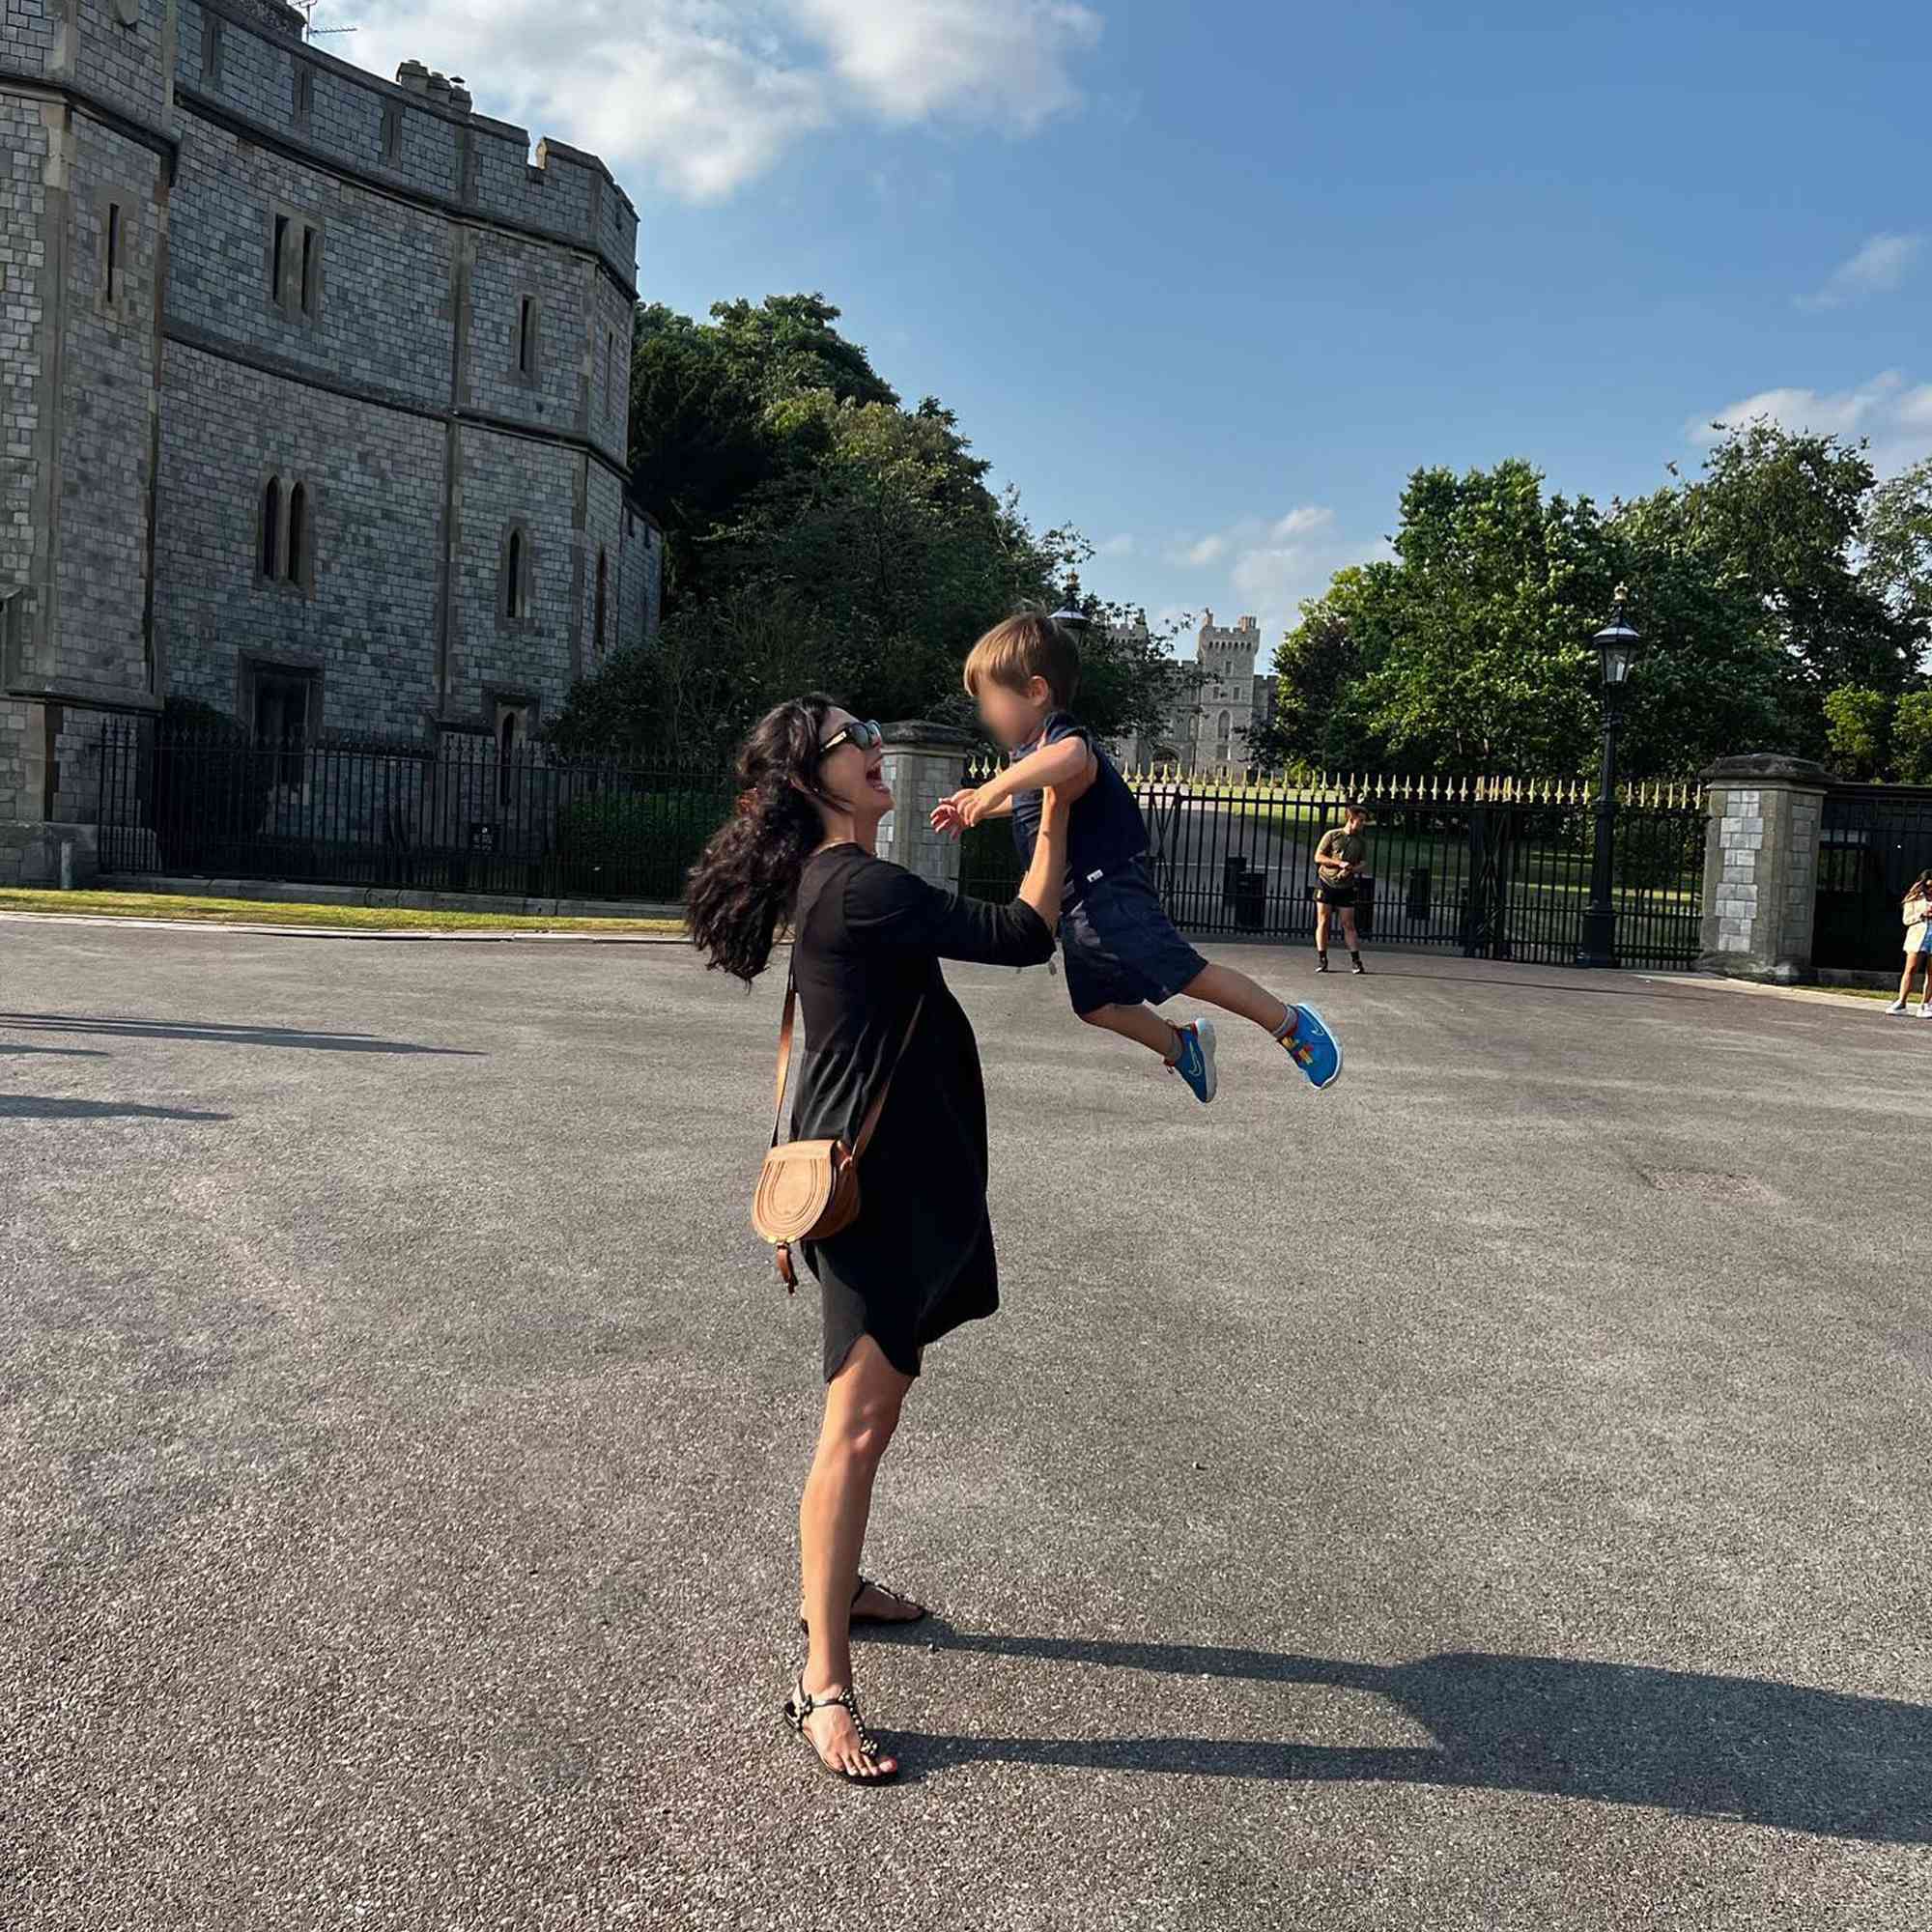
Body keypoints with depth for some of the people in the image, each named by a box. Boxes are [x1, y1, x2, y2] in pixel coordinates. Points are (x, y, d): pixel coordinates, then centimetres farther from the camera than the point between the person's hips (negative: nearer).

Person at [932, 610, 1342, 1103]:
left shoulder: (1061, 736, -20)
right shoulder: (1031, 753, 14)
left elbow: (1072, 756, -48)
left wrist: (996, 787, -48)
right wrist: (977, 809, 26)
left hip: (1111, 894, -10)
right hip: (1079, 908, 10)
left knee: (1185, 974, -6)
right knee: (1095, 1005, 17)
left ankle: (1290, 1023, 9)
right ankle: (1181, 1046, 36)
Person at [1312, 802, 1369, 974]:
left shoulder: (1361, 842, 8)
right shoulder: (1332, 835, -1)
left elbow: (1363, 862, 3)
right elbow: (1318, 856, -5)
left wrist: (1350, 869, -18)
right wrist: (1339, 863, -16)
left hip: (1346, 887, 2)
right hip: (1326, 884, -2)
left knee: (1348, 924, 0)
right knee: (1323, 922, -1)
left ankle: (1355, 960, 0)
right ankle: (1322, 960, 4)